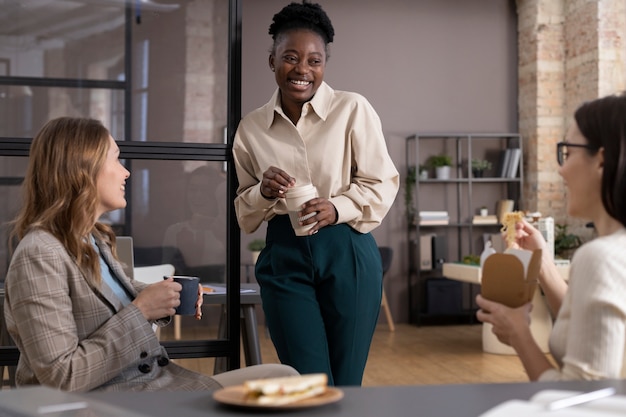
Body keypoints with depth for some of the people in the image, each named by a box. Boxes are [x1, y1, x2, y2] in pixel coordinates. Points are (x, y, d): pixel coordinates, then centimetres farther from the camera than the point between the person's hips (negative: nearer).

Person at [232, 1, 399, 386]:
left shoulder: (353, 109, -4)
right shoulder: (251, 128, 5)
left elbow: (382, 183, -1)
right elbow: (244, 211, 12)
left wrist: (338, 207, -19)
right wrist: (264, 193, -10)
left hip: (346, 253, -1)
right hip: (285, 256, 2)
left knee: (347, 382, 9)